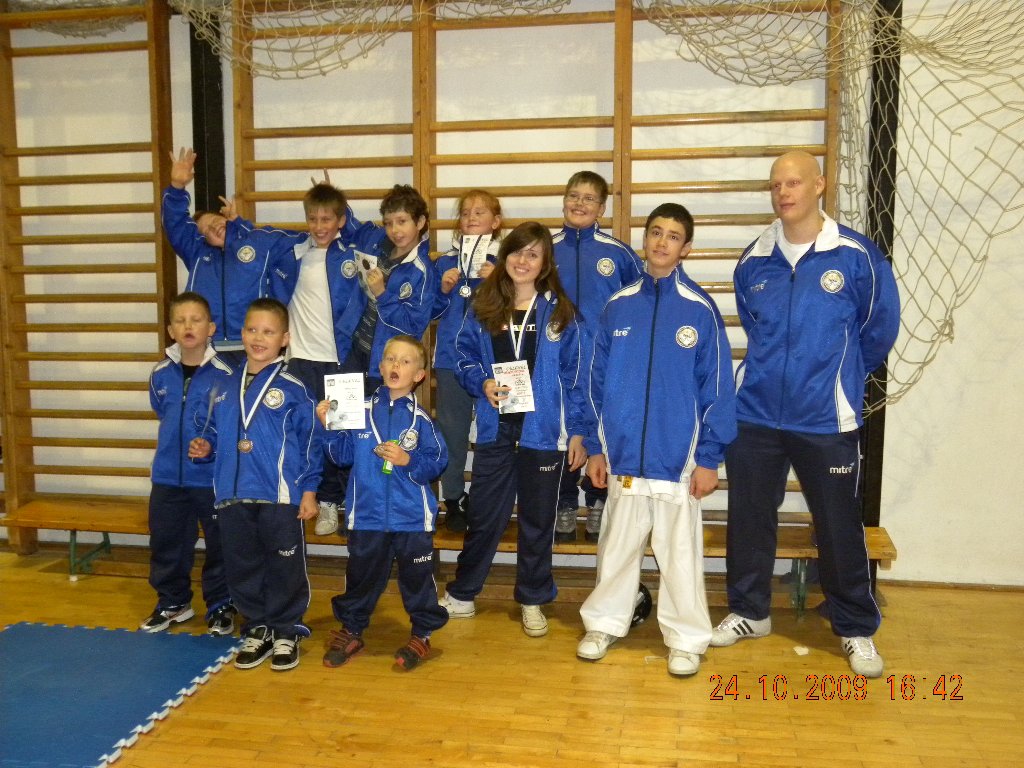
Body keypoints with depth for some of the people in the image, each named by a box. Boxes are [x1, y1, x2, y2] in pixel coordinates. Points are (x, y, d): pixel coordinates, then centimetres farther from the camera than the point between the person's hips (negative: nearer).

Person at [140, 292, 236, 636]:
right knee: (166, 543, 15)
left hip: (214, 477, -4)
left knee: (220, 545, 9)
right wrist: (180, 440, 11)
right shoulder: (161, 373, 1)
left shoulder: (225, 374, -13)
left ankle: (221, 606, 26)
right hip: (168, 476, 4)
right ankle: (173, 602, 35)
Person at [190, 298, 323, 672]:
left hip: (280, 497, -5)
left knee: (285, 568, 5)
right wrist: (205, 446, 0)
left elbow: (311, 440, -6)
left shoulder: (292, 388, -7)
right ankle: (257, 629, 29)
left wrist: (309, 490, -8)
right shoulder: (228, 388, 9)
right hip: (234, 497, 5)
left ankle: (286, 631, 22)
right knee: (242, 567, 14)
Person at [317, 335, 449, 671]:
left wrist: (408, 460, -21)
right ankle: (351, 631, 33)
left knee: (417, 578, 9)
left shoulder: (420, 419, -3)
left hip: (412, 517, -2)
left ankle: (422, 634, 26)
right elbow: (344, 455, 3)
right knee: (361, 576, 16)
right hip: (367, 514, 2)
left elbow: (436, 462, -7)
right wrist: (330, 427, -10)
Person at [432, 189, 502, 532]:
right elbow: (431, 311, 13)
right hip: (451, 358, 3)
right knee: (452, 430, 6)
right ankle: (454, 499, 18)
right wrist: (443, 289, -5)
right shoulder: (445, 262, 10)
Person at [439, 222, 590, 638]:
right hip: (495, 428, 2)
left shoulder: (559, 311, -2)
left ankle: (532, 600, 27)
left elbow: (575, 374, -2)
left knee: (537, 519, 10)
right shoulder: (483, 307, 4)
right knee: (484, 513, 8)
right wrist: (482, 383, -11)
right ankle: (461, 594, 26)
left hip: (543, 430, -1)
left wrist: (577, 431, -4)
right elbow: (464, 358, 10)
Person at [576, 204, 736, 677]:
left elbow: (717, 388, -4)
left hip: (678, 456, -2)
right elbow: (597, 380, 7)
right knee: (617, 545, 15)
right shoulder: (618, 306, 4)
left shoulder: (700, 310, -5)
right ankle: (605, 622, 32)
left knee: (680, 551, 8)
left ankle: (686, 638, 24)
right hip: (622, 454, 3)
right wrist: (595, 447, 5)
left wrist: (709, 458, -7)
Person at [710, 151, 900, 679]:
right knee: (748, 518, 11)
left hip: (826, 419, -3)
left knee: (839, 526, 7)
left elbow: (879, 328, 4)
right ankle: (748, 611, 30)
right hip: (755, 414, 3)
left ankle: (857, 629, 26)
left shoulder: (856, 256, -8)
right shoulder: (753, 261, 3)